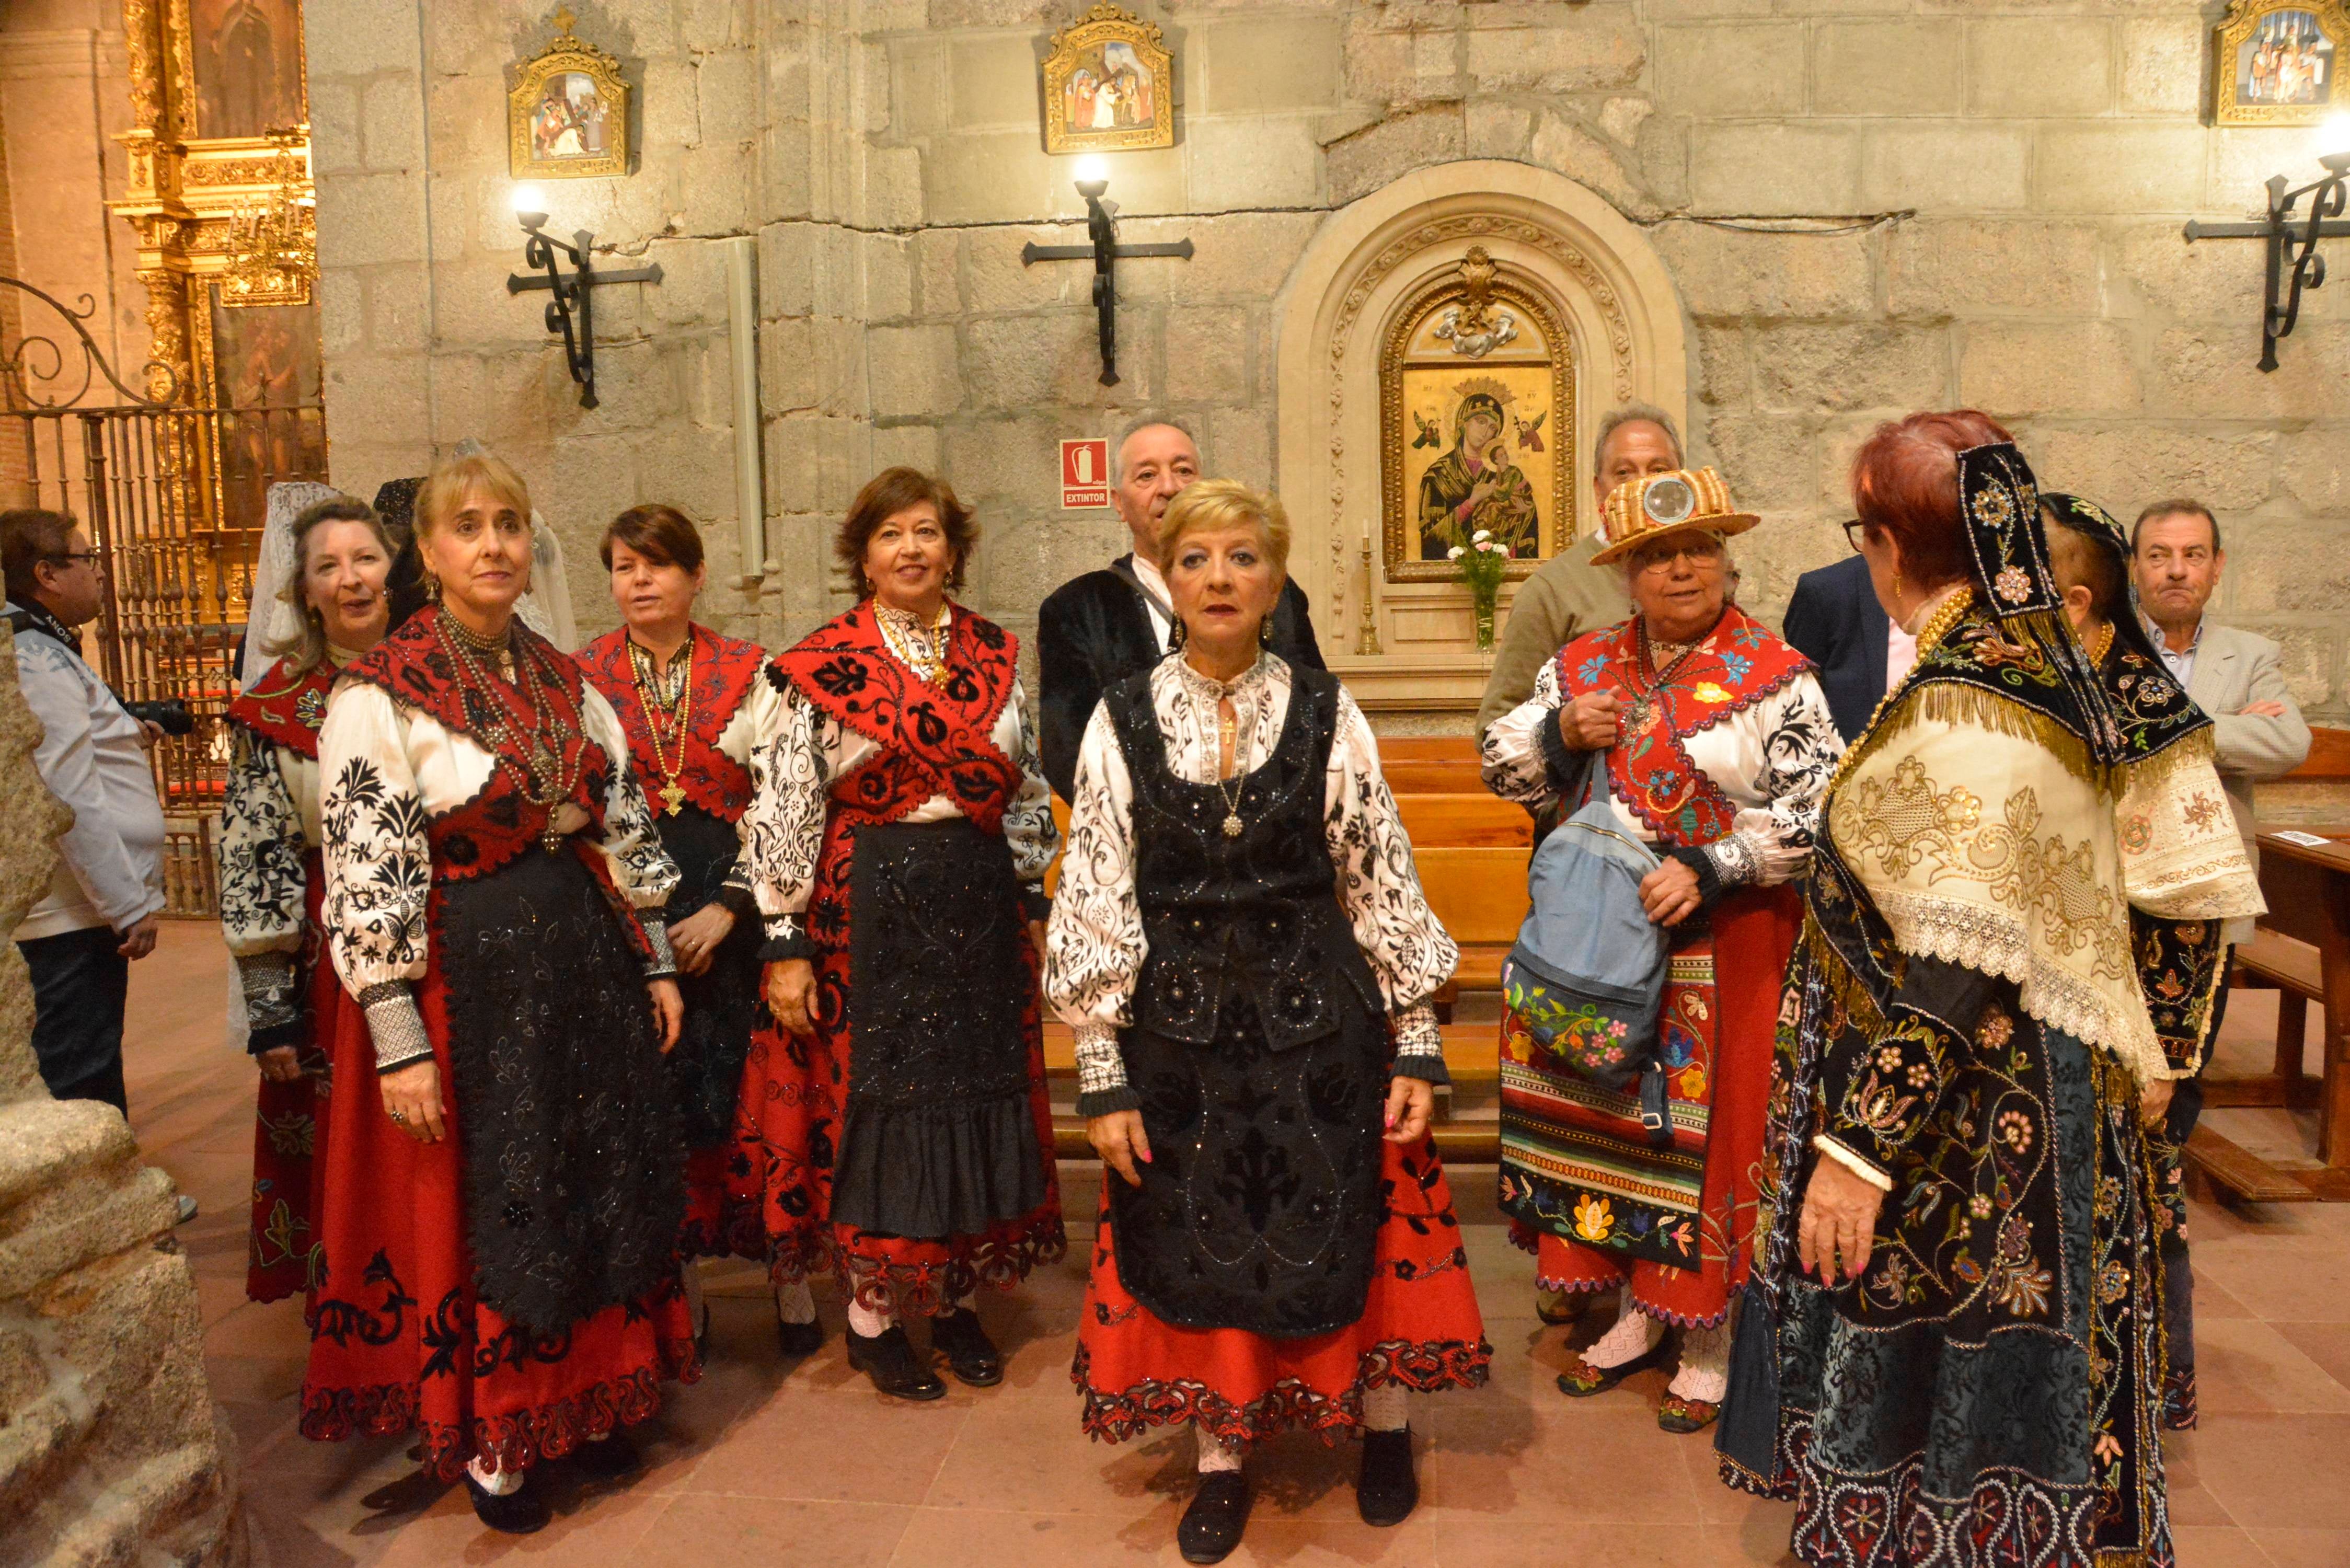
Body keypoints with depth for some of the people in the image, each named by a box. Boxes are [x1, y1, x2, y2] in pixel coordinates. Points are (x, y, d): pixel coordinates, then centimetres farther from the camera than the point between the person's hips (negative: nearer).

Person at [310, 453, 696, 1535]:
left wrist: (655, 965, 11)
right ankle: (488, 1441, 25)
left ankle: (583, 1400, 34)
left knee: (598, 1187, 14)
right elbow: (364, 878, -14)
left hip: (586, 961, 6)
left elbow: (624, 831, 12)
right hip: (464, 978, -6)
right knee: (478, 1208, 6)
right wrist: (397, 1039, -17)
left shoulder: (568, 683, 8)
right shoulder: (377, 698, -11)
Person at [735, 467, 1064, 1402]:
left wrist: (1033, 905, 11)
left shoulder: (996, 658, 7)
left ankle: (955, 1298, 26)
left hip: (980, 909, 4)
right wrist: (784, 945, -9)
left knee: (978, 1096, 9)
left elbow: (1026, 792, 14)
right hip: (867, 911, -4)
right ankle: (871, 1315, 19)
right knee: (869, 1098, 3)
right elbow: (784, 812, -6)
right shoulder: (823, 666, -4)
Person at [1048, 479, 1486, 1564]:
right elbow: (1094, 903, -2)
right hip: (1179, 1026, 1)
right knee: (1195, 1243, 11)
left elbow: (1384, 888, 1)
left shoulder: (1327, 715, -2)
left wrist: (1415, 1049, 0)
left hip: (1320, 1019, 0)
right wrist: (1102, 1077, -3)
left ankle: (1383, 1431, 37)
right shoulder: (1122, 721, -3)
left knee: (1350, 1230, 10)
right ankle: (1222, 1459, 34)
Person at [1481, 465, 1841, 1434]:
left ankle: (1711, 1346, 20)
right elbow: (1503, 769, 12)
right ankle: (1638, 1316, 30)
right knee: (1610, 1117, 12)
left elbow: (1814, 808, -11)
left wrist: (1709, 870, -20)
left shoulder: (1773, 677, -6)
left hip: (1719, 944, -5)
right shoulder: (1583, 666, 8)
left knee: (1704, 1129, 2)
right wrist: (1559, 732, -8)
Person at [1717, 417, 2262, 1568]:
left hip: (1956, 1135, -9)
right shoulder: (2034, 663, 5)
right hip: (2019, 1096, 9)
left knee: (1914, 1413, 6)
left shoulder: (1961, 707, -22)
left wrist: (1858, 1151, -21)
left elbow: (1955, 977, -25)